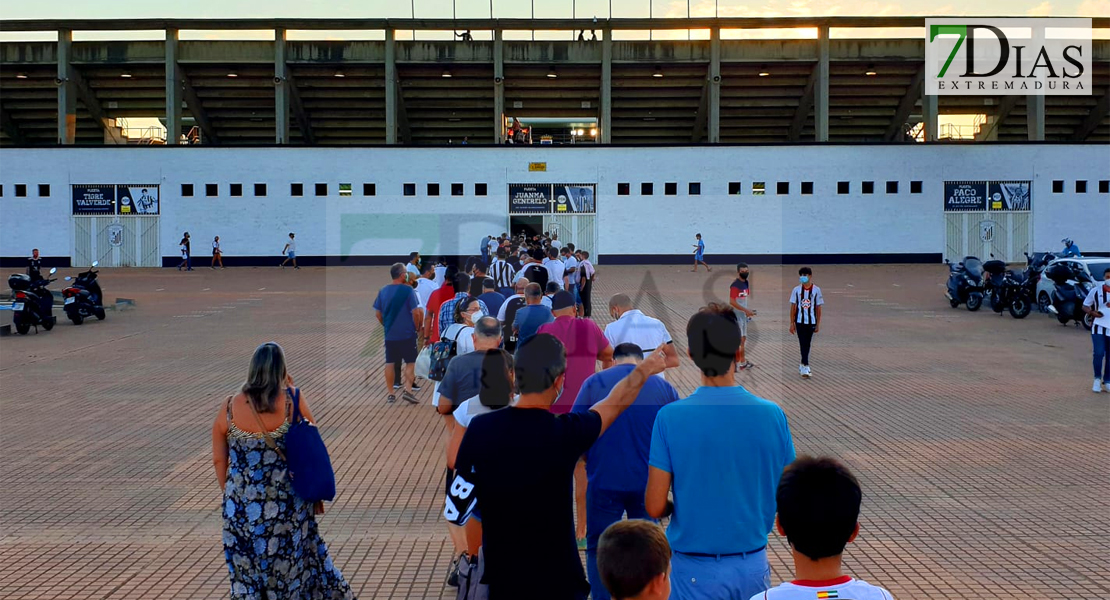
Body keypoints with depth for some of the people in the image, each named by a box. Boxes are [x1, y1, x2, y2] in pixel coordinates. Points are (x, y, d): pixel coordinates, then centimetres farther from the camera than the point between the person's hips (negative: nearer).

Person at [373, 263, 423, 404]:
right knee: (410, 362, 5)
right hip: (407, 334, -4)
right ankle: (407, 391, -7)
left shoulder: (383, 291, 4)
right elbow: (416, 312, -14)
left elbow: (377, 313, 8)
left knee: (390, 363, 8)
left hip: (390, 334, 4)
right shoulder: (408, 290, -11)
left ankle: (390, 394, 10)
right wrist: (417, 328, 1)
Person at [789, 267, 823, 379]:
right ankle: (805, 368, -7)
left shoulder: (816, 290, -2)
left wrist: (818, 324, 1)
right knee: (803, 344, -5)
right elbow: (793, 307, 3)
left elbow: (818, 308, 2)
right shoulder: (796, 290, -1)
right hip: (799, 321, -1)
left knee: (807, 345, 9)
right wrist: (792, 323, 0)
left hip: (811, 321, 1)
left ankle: (803, 365, 22)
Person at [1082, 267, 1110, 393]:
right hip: (1098, 327, -2)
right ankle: (1097, 379, 6)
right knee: (1099, 353, -11)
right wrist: (1092, 312, -14)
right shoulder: (1095, 291, -1)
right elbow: (1085, 306, 7)